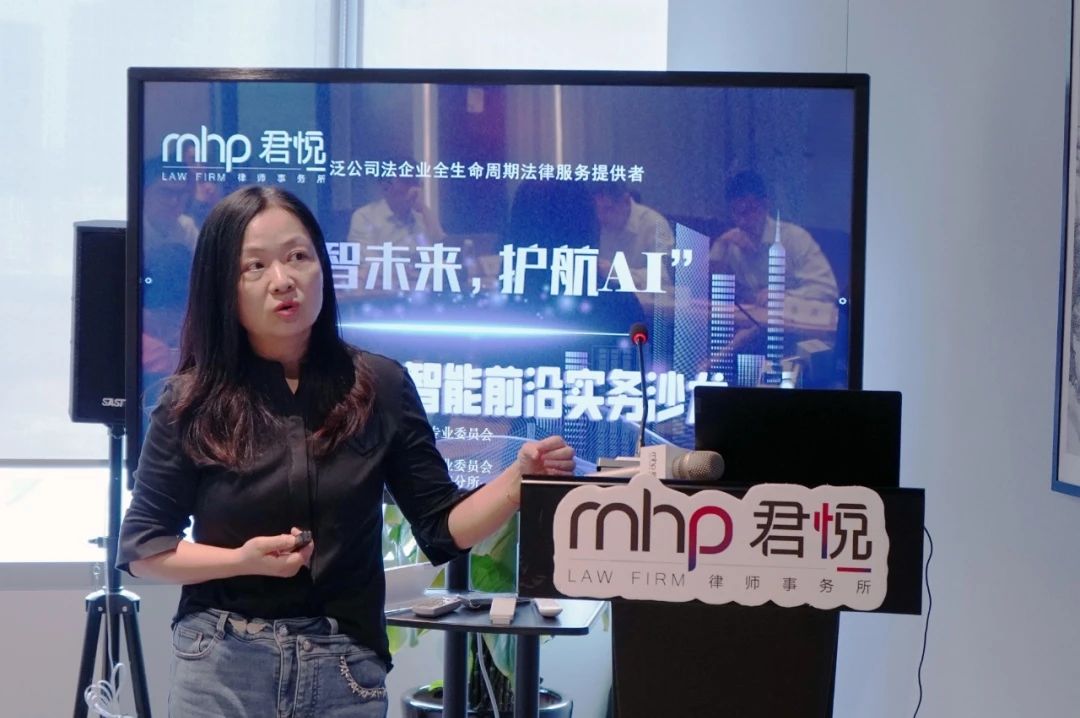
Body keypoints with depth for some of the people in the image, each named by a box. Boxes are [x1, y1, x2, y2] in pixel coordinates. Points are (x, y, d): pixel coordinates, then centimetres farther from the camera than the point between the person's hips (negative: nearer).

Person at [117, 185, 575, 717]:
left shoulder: (381, 387, -1)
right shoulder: (192, 401, -4)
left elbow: (442, 528, -1)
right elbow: (141, 548, 1)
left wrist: (518, 480, -18)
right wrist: (242, 559, -14)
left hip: (346, 667, 1)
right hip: (222, 664, -1)